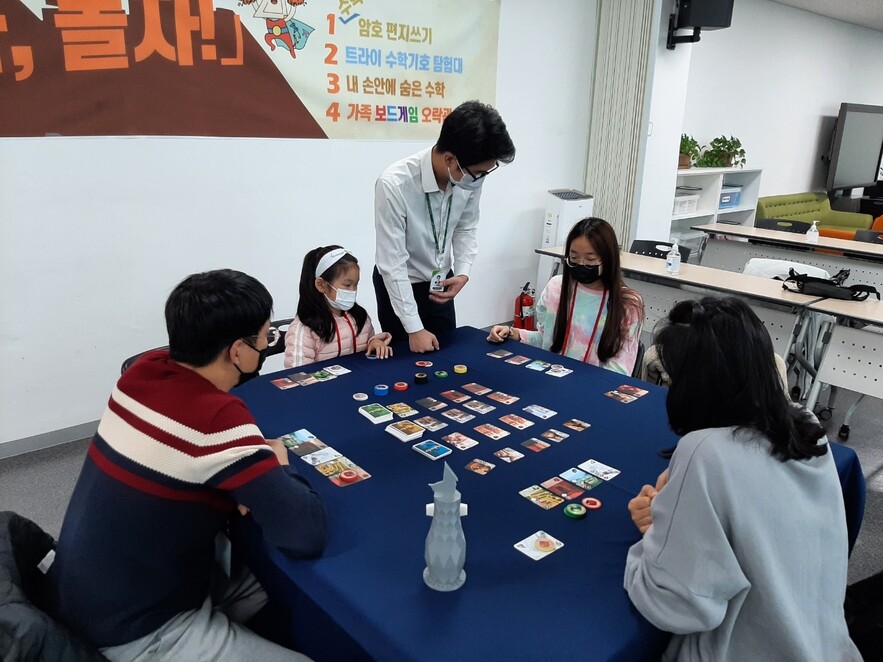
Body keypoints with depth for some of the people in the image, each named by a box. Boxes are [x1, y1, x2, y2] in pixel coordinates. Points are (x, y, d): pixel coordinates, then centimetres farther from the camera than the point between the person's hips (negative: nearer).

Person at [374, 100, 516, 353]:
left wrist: (462, 273, -13)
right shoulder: (394, 185, -32)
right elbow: (392, 263, -26)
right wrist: (414, 329, -23)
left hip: (440, 283, 5)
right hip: (399, 284, -4)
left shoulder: (471, 176, -17)